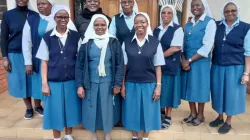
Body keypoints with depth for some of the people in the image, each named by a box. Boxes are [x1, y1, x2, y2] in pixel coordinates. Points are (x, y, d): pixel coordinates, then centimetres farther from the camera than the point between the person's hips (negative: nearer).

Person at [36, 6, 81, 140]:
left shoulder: (76, 36, -1)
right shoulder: (47, 37, -3)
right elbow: (44, 62, -1)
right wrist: (44, 83, -4)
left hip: (72, 80, 1)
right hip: (54, 81, -1)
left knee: (70, 108, 13)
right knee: (55, 110, 10)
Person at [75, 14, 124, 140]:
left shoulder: (113, 42, -2)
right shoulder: (87, 43, -1)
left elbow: (120, 64, -2)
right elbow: (79, 65, -1)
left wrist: (118, 84, -6)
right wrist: (79, 85, -6)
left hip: (107, 83, 0)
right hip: (91, 83, 1)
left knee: (107, 108, 11)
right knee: (92, 108, 11)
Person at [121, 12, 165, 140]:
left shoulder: (155, 43, -4)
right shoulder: (127, 42, -1)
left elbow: (158, 66, -1)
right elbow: (124, 66, 2)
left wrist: (158, 86, -4)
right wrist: (122, 85, 1)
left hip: (149, 84, -1)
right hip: (131, 84, 1)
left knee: (148, 111, 12)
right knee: (133, 111, 13)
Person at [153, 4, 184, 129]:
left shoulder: (177, 29, -5)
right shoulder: (157, 30, 12)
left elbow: (175, 48, -15)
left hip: (170, 65, -5)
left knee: (168, 89, 3)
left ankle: (168, 116, 18)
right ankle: (161, 112, 28)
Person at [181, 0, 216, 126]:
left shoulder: (210, 22, -7)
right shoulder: (188, 25, 11)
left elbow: (207, 46, -15)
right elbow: (183, 44, 9)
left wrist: (190, 60, -14)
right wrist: (183, 60, -7)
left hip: (200, 62, -5)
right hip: (186, 61, 5)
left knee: (199, 87, 5)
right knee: (189, 87, 10)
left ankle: (200, 115, 24)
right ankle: (193, 114, 27)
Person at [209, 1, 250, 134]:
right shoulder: (216, 25, 3)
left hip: (235, 67, -2)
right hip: (217, 66, 3)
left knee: (231, 93, 7)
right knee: (218, 92, 12)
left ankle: (228, 122, 26)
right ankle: (220, 117, 33)